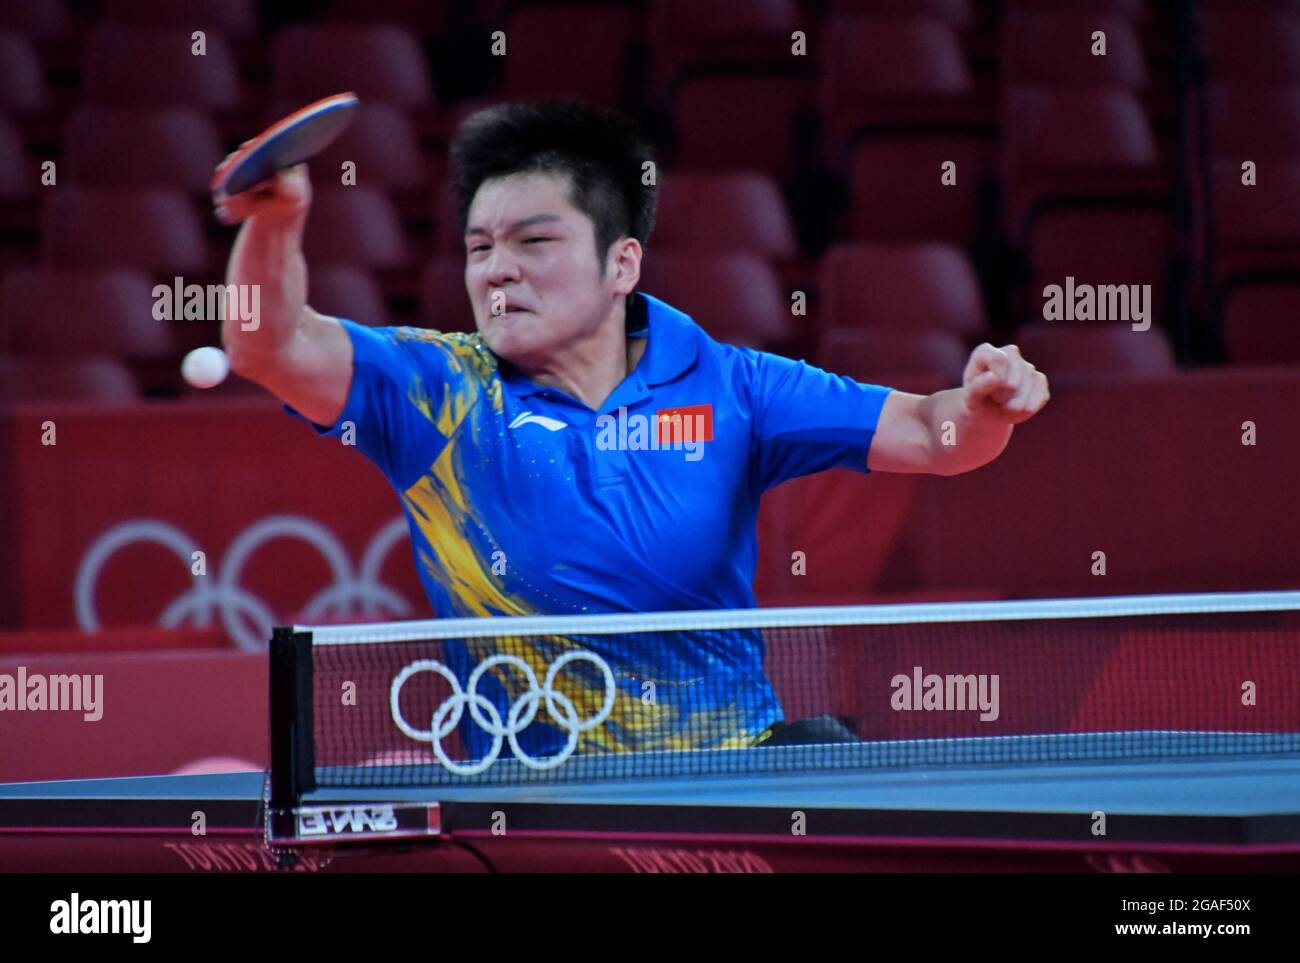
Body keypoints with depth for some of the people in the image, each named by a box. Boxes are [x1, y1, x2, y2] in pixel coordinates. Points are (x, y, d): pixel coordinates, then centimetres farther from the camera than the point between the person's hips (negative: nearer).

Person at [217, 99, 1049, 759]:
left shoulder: (723, 386, 4)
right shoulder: (436, 393, -1)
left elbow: (927, 435, 4)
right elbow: (274, 347, -16)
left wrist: (984, 405, -19)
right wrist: (274, 223, -36)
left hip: (741, 767, 2)